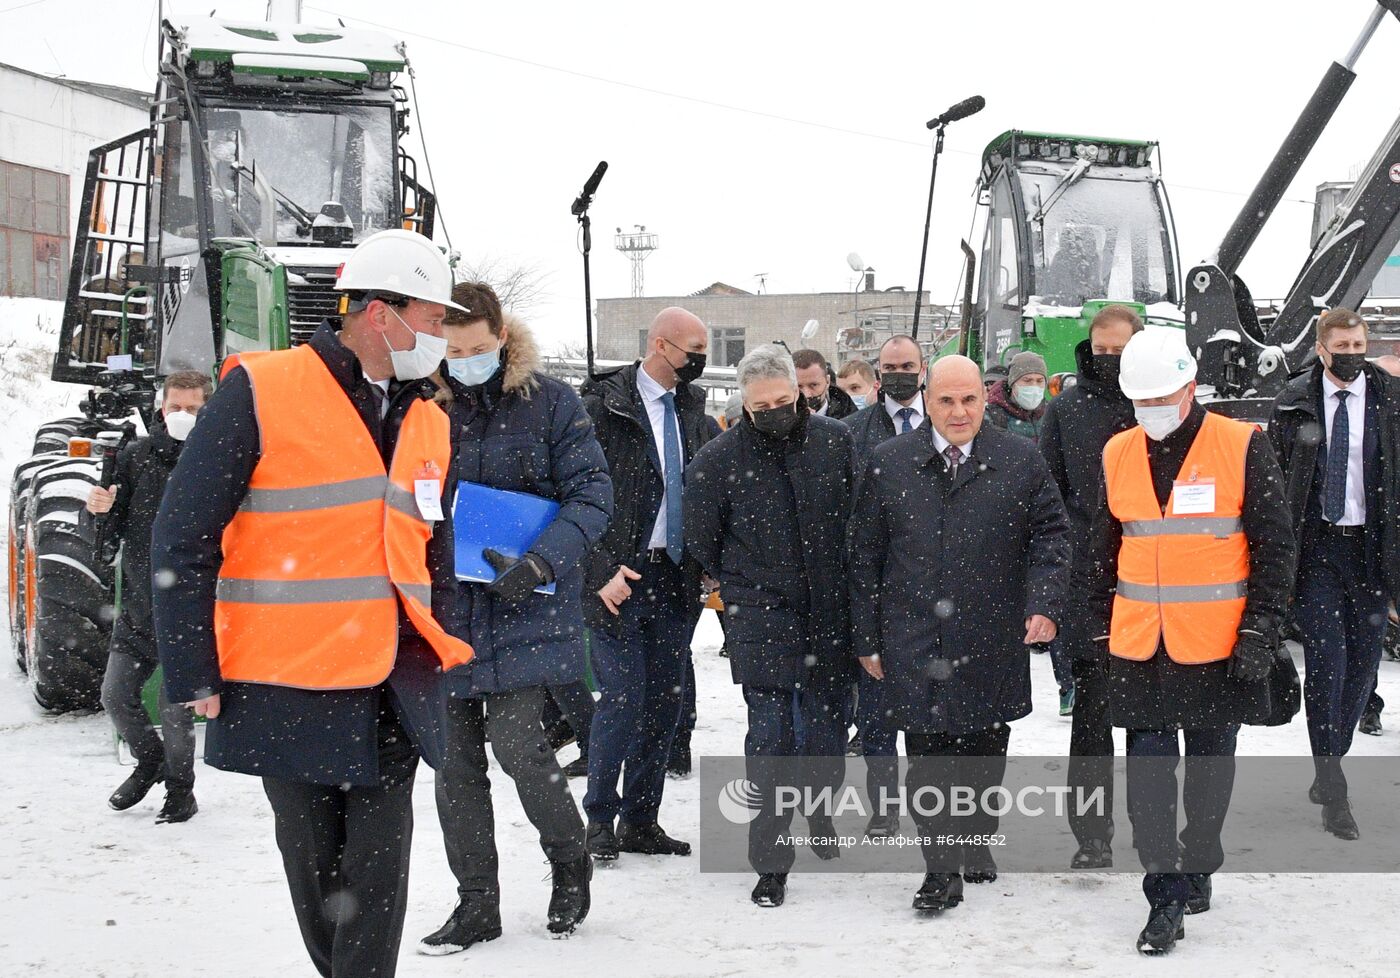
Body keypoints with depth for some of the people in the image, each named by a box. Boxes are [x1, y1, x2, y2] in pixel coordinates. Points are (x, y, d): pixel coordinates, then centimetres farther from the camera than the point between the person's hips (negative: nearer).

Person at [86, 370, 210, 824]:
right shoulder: (136, 456, 2)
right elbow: (111, 532, 5)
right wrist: (98, 512, -16)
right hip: (138, 608, 4)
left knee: (175, 707, -1)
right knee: (116, 694, 7)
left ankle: (180, 790, 21)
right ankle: (150, 761, 34)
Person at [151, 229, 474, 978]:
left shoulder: (428, 424, 11)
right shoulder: (260, 393, -7)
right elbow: (182, 540, -7)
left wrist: (441, 652, 11)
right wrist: (193, 677, -9)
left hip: (393, 692, 4)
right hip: (286, 691, -4)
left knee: (377, 879, 0)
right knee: (315, 872, 9)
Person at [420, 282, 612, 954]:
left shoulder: (550, 401, -3)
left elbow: (592, 495, -6)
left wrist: (538, 563, -20)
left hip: (527, 608, -4)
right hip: (446, 604, 4)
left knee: (513, 737, -13)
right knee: (455, 757, 6)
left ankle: (570, 860, 15)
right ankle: (476, 903, 19)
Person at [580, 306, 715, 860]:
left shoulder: (690, 407, 11)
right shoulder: (604, 406, -9)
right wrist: (602, 570, -16)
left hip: (675, 577, 6)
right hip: (620, 579, -6)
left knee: (665, 700, 8)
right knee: (624, 697, -7)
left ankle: (640, 822, 19)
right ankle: (600, 820, 10)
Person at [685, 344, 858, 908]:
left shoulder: (837, 442, -1)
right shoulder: (720, 458, -5)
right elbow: (701, 539, 7)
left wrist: (846, 582, 10)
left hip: (830, 616, 2)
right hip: (760, 621, -2)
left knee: (828, 728, 12)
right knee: (769, 738, -4)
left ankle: (821, 817, 39)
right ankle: (770, 862, 3)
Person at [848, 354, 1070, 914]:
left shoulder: (1021, 462, 3)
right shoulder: (889, 464, 4)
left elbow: (1050, 535, 5)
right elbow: (864, 554, 6)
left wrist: (1044, 603, -10)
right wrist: (867, 637, 5)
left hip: (992, 647, 1)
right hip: (915, 647, -1)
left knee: (985, 756, 12)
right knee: (926, 761, -3)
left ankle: (974, 844, 32)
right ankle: (941, 870, 5)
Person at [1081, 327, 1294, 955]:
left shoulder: (1243, 447, -7)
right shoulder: (1118, 455, 4)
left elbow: (1274, 546, -4)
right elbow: (1101, 548, 13)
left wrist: (1259, 631, -9)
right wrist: (1100, 630, 11)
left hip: (1218, 646, -2)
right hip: (1138, 646, 2)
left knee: (1210, 765, 12)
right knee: (1147, 769, -1)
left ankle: (1197, 871, 30)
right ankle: (1165, 898, 5)